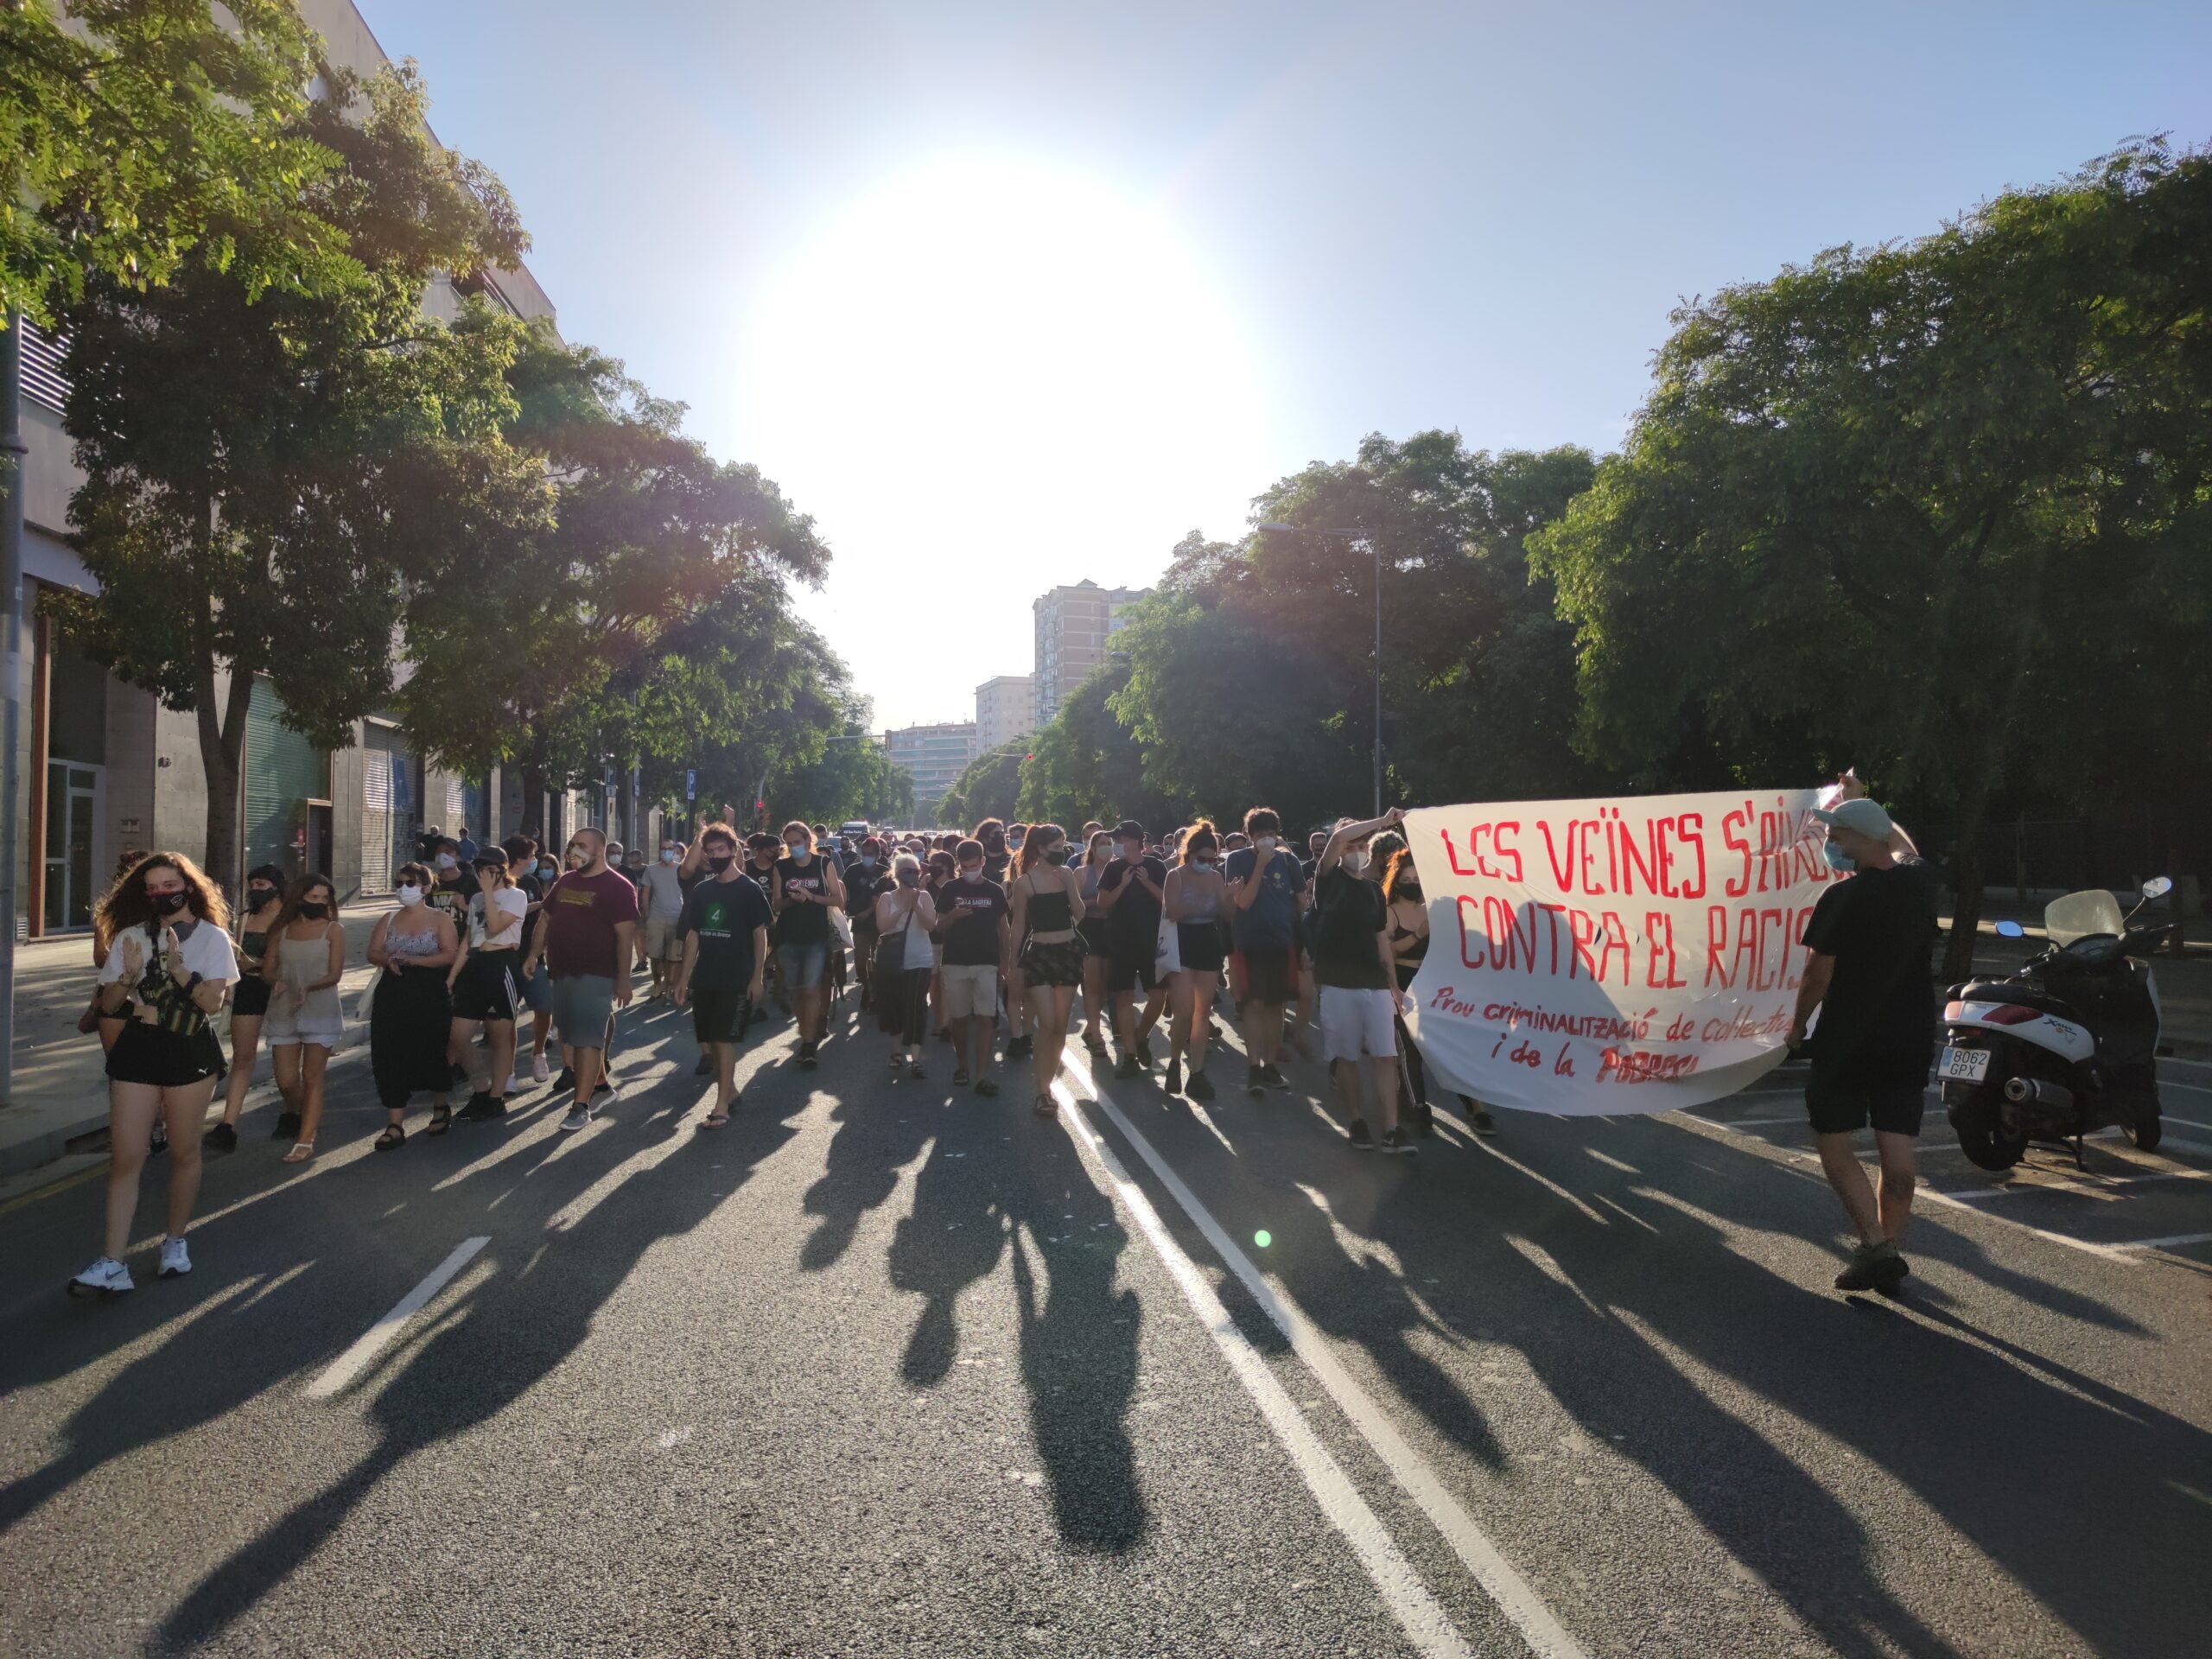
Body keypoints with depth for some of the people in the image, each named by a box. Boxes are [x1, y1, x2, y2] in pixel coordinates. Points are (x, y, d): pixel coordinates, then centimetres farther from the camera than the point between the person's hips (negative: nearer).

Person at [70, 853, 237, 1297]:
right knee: (125, 1158, -3)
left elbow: (213, 1001, -10)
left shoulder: (212, 938, -2)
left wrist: (178, 967, -21)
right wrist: (129, 977, -14)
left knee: (184, 1152, 9)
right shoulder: (131, 937, 5)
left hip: (190, 1052, -2)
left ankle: (175, 1241, 26)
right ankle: (111, 1265, -3)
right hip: (138, 1050, 2)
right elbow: (109, 1005, 5)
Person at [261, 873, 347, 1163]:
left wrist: (308, 988, -22)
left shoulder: (333, 929, 0)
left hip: (320, 1011, -3)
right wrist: (277, 983, -13)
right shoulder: (281, 929, 9)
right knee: (286, 1081, 3)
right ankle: (296, 1114, 34)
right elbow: (270, 969, 10)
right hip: (283, 1012, 3)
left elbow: (335, 974, -5)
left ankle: (305, 1142, -1)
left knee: (311, 1078, -3)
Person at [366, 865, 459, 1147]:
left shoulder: (440, 919, -1)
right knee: (390, 1059, -3)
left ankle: (440, 1107, 33)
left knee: (431, 1054, 6)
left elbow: (451, 954, -12)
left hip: (430, 997, -3)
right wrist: (388, 960, -16)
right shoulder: (388, 920, 11)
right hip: (392, 997, 3)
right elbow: (373, 953, 6)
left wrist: (414, 960, -22)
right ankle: (395, 1126, 1)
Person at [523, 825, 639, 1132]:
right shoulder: (565, 882, 13)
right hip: (562, 971, 8)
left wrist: (623, 979, -18)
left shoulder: (617, 887, -10)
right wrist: (535, 955, 12)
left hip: (594, 976, -8)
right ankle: (596, 1082, 30)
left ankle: (581, 1106, -8)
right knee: (575, 1036, 15)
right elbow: (547, 920, 21)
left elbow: (625, 936, -14)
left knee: (586, 1039, -9)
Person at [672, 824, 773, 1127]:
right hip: (704, 979, 6)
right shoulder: (701, 891, 9)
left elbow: (760, 935, -5)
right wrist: (683, 978, 7)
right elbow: (692, 936, 11)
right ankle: (731, 1093, 27)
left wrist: (757, 977, -11)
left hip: (737, 980, -5)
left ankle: (721, 1107, 0)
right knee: (707, 1043, 9)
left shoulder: (749, 890, -5)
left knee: (724, 1040, -7)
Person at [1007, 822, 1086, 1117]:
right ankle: (1043, 1092, -4)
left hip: (1069, 951, 4)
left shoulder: (1069, 875, 4)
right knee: (1046, 1024, -10)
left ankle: (1047, 1081, 19)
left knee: (1060, 1024, 7)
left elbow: (1080, 914, -4)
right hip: (1039, 953, -4)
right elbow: (1017, 925, -1)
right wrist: (1012, 963, -1)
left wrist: (1070, 884, -15)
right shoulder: (1024, 882, -6)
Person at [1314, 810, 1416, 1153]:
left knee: (1385, 1056, -5)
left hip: (1376, 984, 4)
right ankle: (1357, 1123, 15)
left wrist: (1394, 984, 12)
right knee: (1346, 1057, 3)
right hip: (1339, 984, -3)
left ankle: (1391, 1131, -6)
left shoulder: (1374, 890, 15)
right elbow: (1338, 838, -18)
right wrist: (1384, 821, -15)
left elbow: (1382, 940, 16)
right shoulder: (1330, 880, 1)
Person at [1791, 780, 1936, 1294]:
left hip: (1847, 1040, -5)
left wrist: (1797, 1026, 3)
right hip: (1910, 1040, 5)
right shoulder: (1919, 881, 1)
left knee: (1834, 1142, 7)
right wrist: (1859, 800, 39)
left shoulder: (1841, 898, -16)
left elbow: (1818, 974, -13)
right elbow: (1901, 843, 25)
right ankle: (1890, 1256, 15)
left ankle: (1874, 1246, -4)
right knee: (1897, 1150, 7)